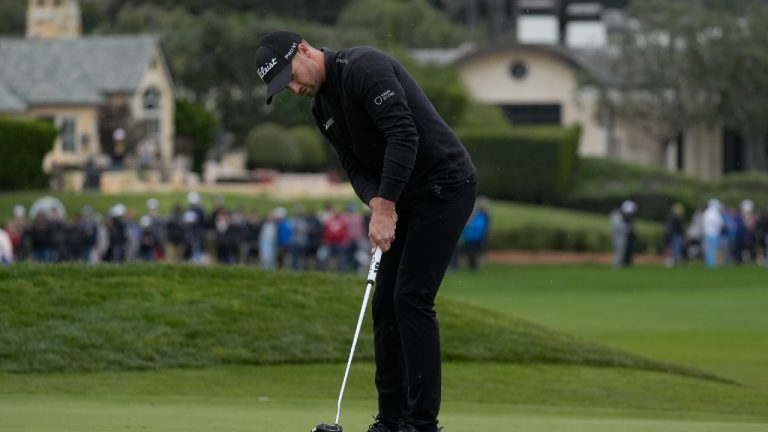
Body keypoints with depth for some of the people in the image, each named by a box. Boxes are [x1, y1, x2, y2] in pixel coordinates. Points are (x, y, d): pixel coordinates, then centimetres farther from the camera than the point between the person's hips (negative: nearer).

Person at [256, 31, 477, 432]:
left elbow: (403, 135, -28)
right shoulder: (322, 107, 10)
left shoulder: (363, 67, -20)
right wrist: (376, 204, -14)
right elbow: (357, 168, 8)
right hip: (405, 196, 9)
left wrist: (386, 208, -28)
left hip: (444, 184, -9)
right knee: (386, 303, 6)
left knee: (412, 297, -13)